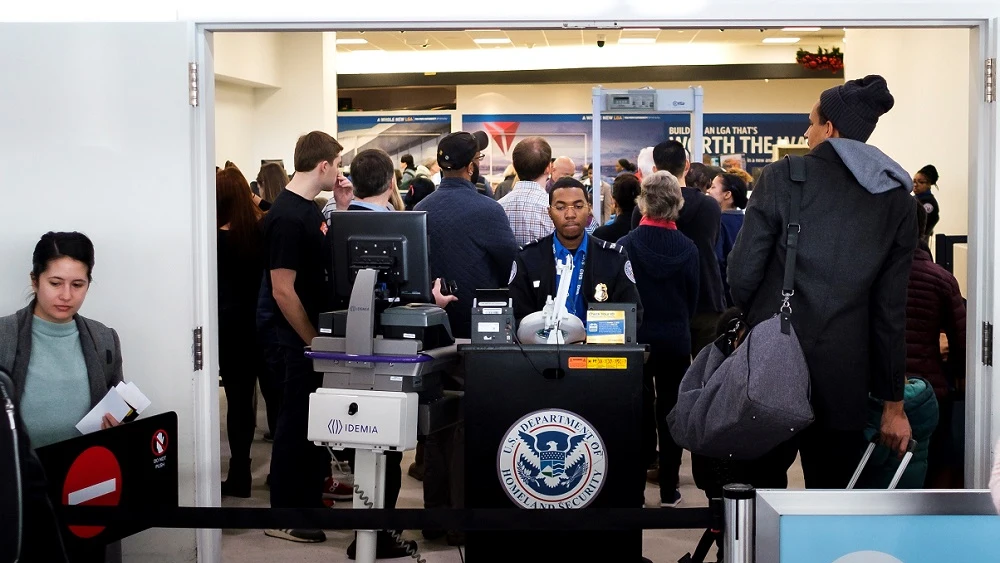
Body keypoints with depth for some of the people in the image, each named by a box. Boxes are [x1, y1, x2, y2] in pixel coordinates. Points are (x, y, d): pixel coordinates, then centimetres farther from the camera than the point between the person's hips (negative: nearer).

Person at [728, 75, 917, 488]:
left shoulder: (783, 177, -4)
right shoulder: (897, 199, 6)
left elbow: (742, 271, -7)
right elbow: (891, 308, 4)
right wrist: (893, 402, 9)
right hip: (845, 375, 3)